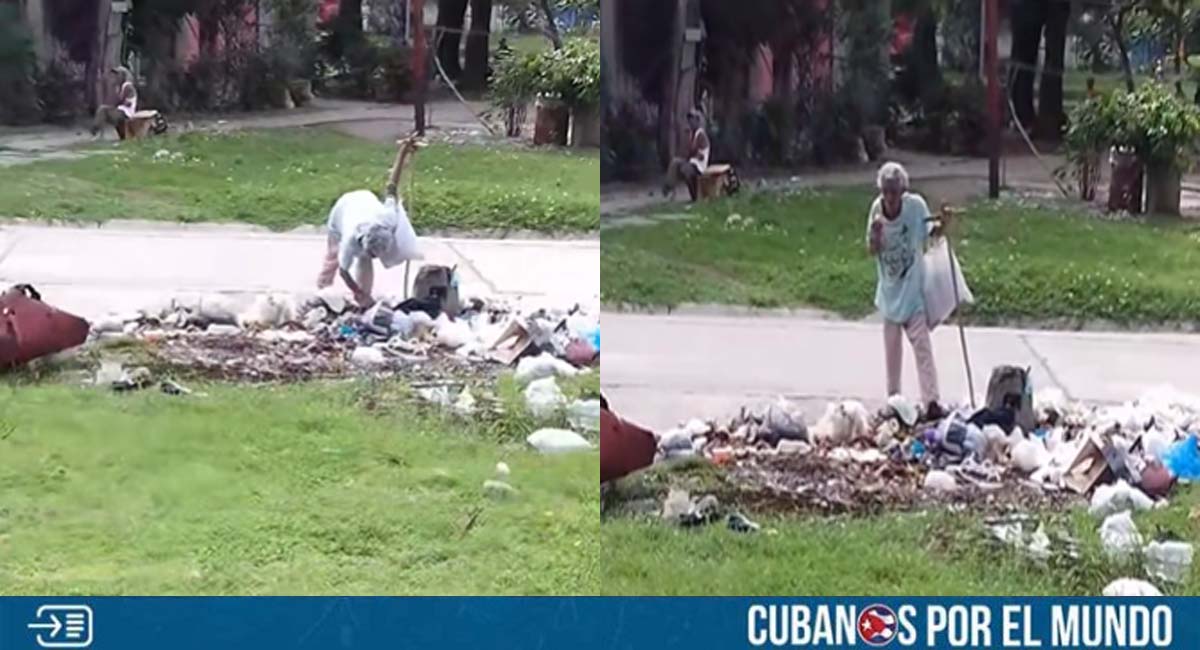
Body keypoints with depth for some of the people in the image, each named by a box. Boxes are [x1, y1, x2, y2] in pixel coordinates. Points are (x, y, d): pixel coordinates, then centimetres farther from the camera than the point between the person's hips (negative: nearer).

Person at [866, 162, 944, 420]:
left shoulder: (916, 205, -14)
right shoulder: (877, 208, -6)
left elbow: (927, 237, -3)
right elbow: (872, 250, -1)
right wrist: (875, 233, -22)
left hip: (913, 288, -4)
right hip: (890, 289, 4)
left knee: (922, 345, -11)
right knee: (892, 346, 13)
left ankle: (931, 401, -14)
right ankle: (893, 399, 26)